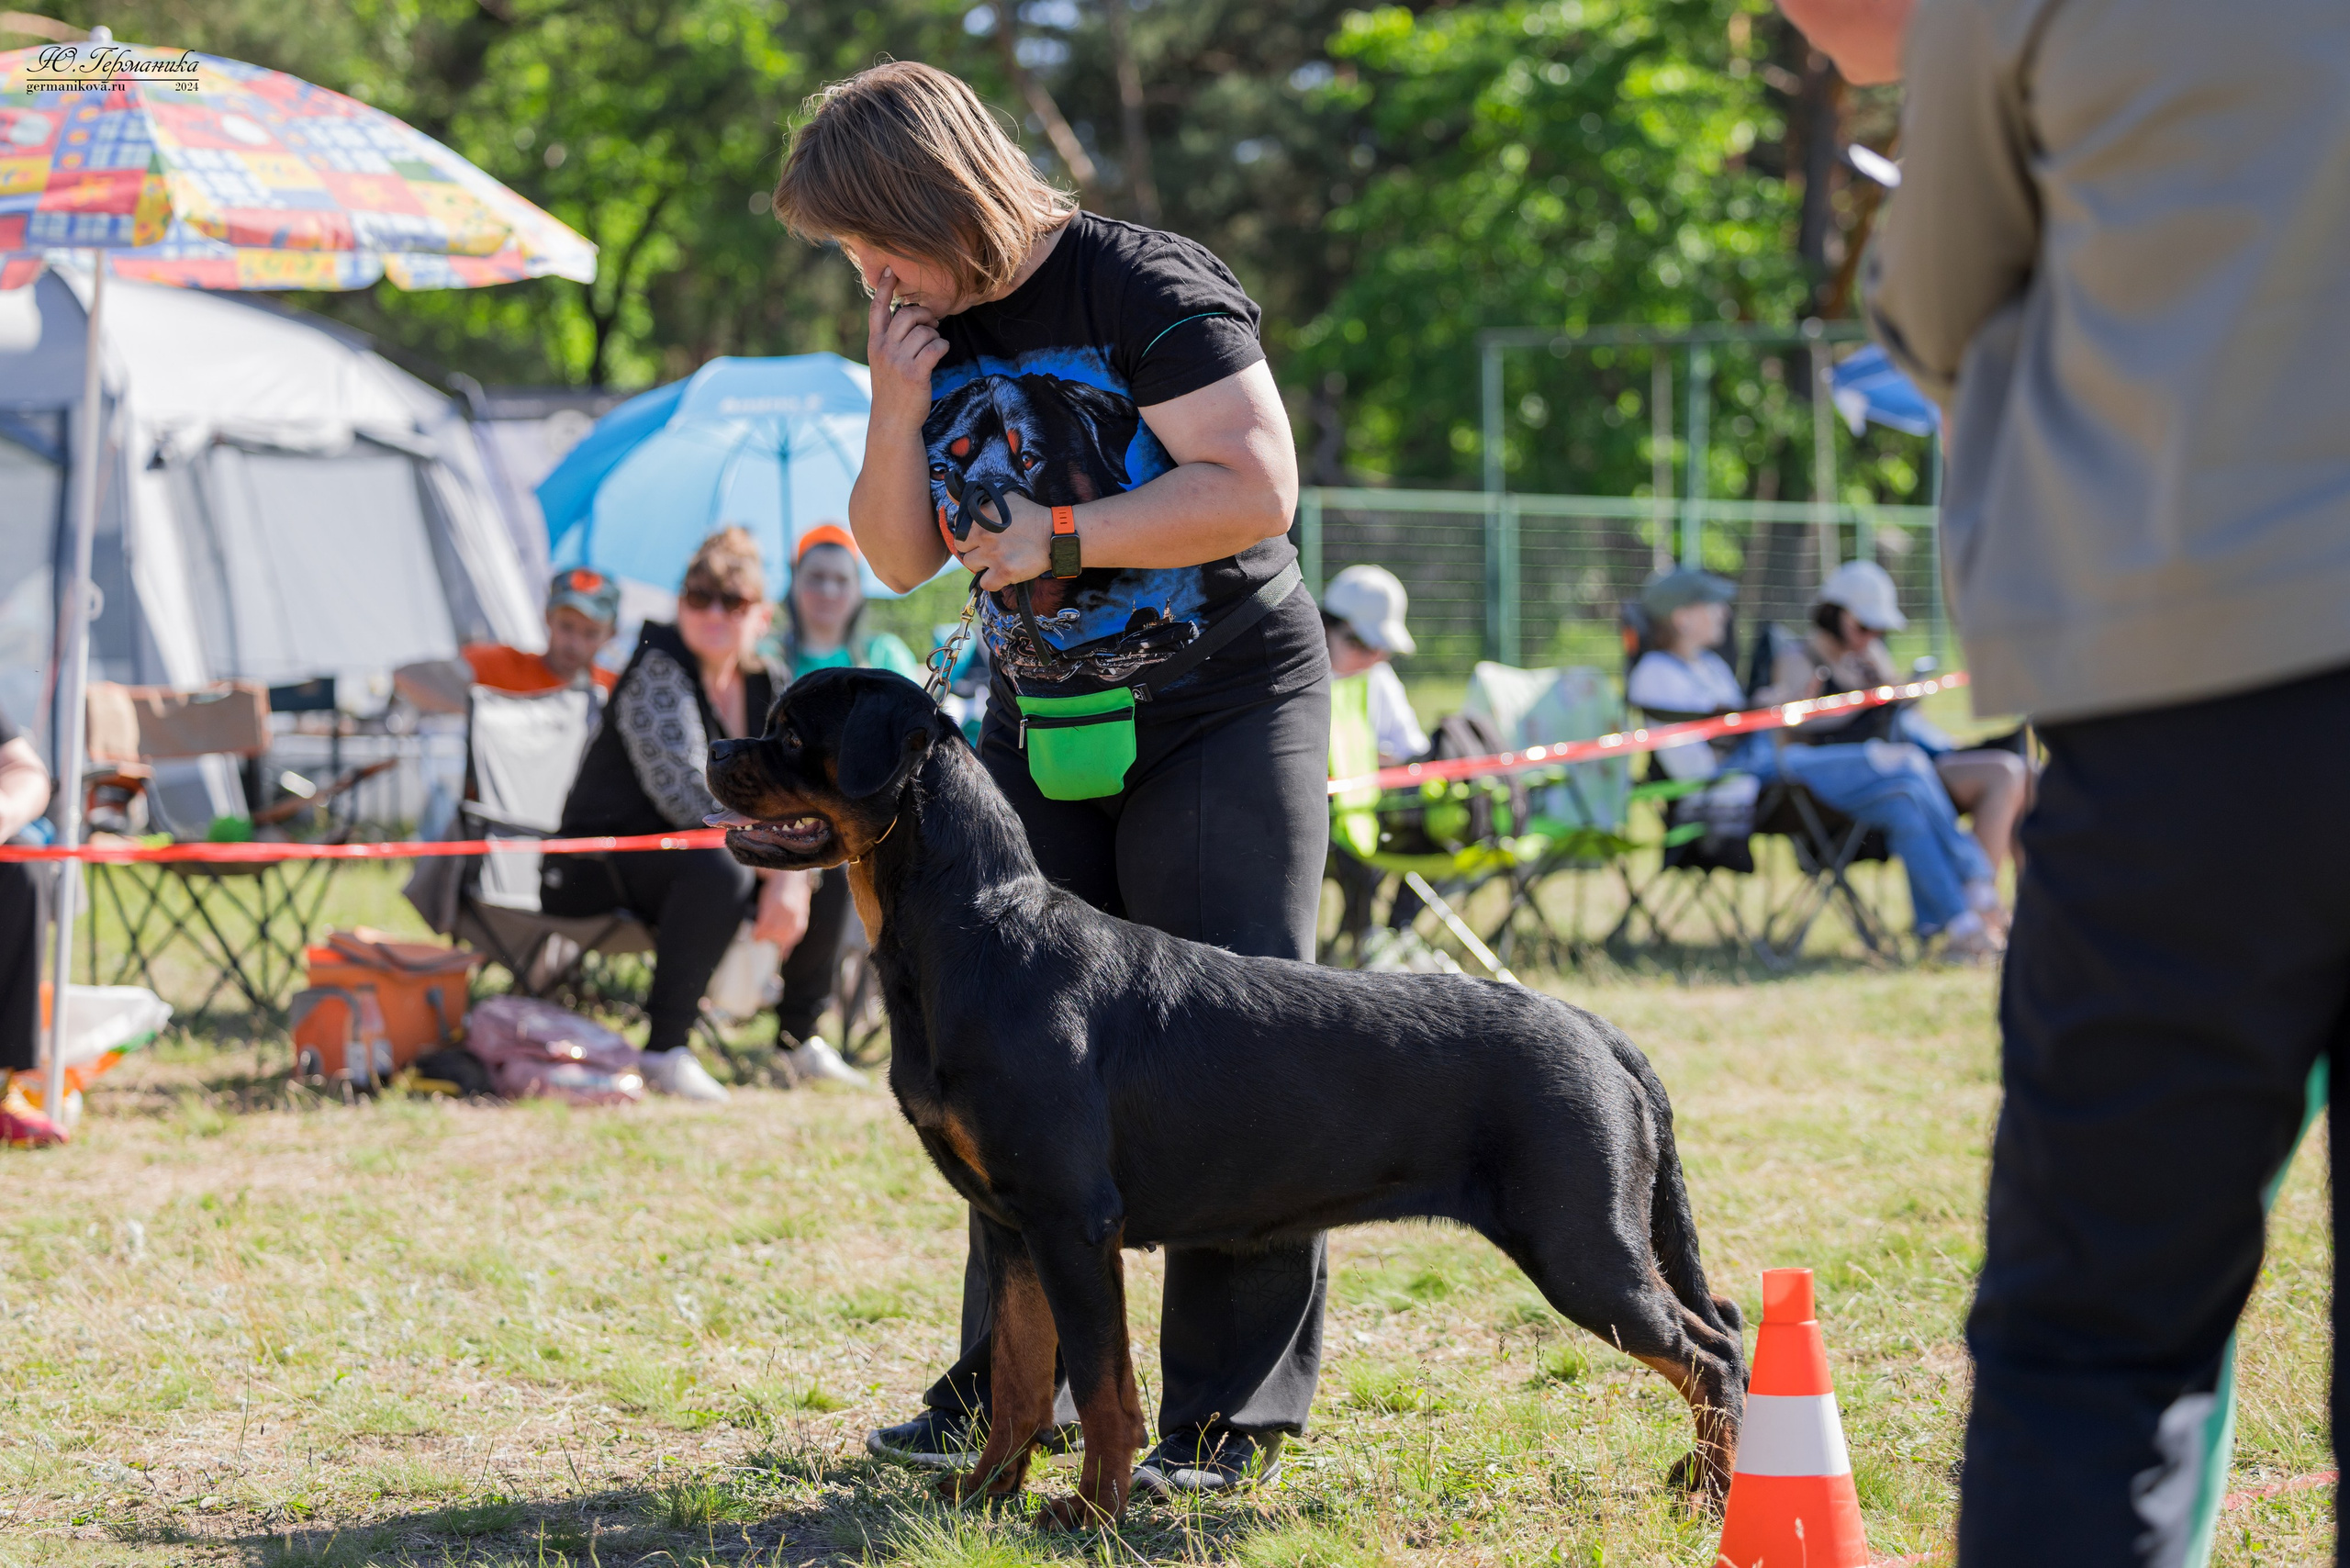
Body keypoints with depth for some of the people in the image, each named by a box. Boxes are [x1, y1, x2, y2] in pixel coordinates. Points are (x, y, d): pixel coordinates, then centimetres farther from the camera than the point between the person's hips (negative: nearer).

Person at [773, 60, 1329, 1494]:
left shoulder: (1146, 289, -15)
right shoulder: (932, 333, 7)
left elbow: (1256, 490, -22)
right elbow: (903, 558, 12)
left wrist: (1060, 536, -18)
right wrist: (899, 414, -5)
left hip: (1222, 715, -7)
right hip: (1042, 727, 7)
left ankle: (1234, 1412, -4)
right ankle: (1016, 1376, 17)